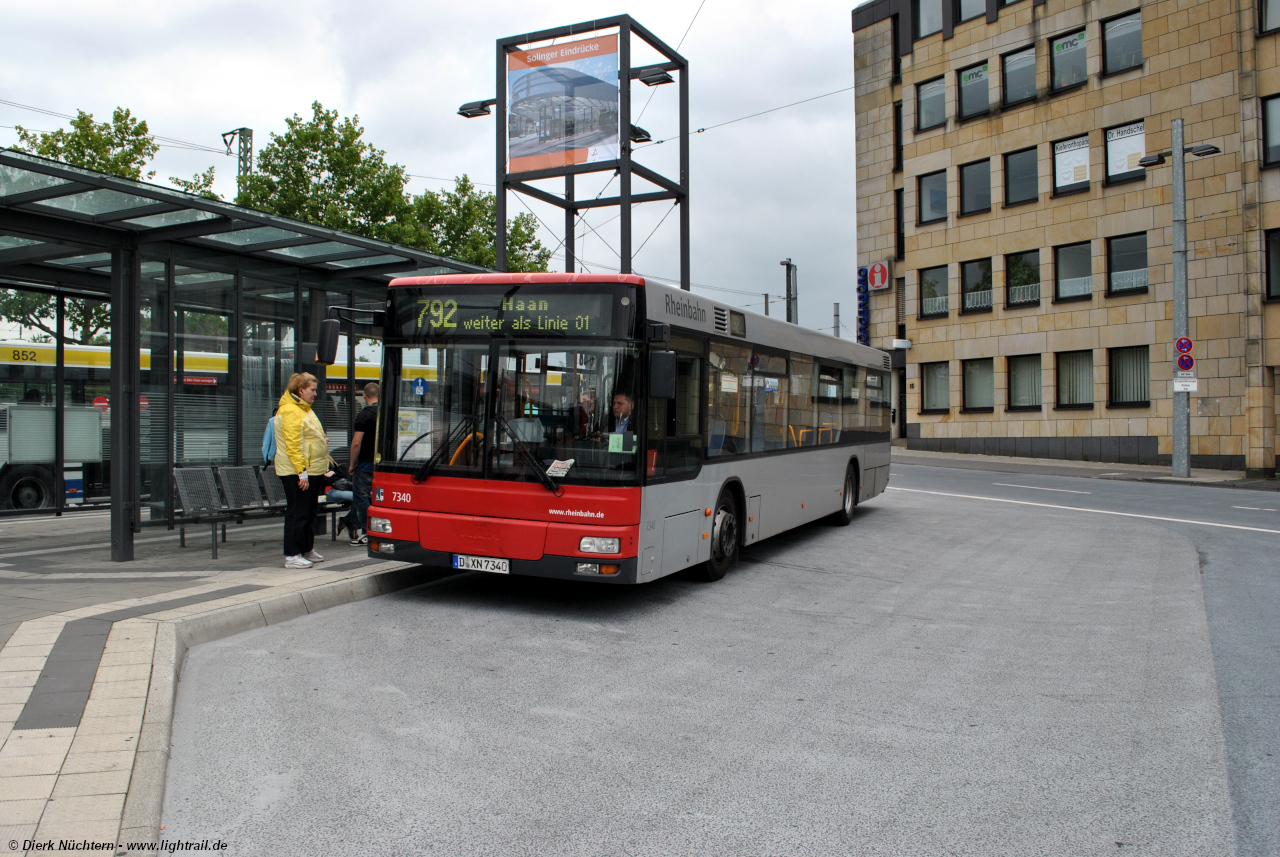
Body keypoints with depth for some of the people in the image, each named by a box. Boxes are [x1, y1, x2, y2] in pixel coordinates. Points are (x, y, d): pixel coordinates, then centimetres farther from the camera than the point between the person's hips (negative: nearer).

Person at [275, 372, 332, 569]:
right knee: (297, 514, -6)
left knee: (308, 512, 16)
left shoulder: (303, 409, 18)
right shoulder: (290, 411, -16)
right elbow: (292, 445, -22)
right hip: (297, 473, -10)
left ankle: (307, 550, 26)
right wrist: (302, 472, -24)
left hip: (311, 471, 10)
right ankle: (292, 556, -1)